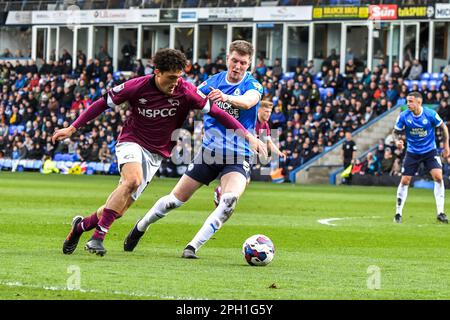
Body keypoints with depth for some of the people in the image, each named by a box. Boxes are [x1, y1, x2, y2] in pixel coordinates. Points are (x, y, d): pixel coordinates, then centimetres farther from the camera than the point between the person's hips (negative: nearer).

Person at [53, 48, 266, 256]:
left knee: (120, 208, -2)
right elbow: (103, 104, -3)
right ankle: (98, 236, -30)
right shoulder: (137, 87, -15)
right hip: (132, 141, -3)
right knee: (133, 180, -34)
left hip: (156, 153, 3)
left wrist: (247, 135, -16)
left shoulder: (185, 91, -13)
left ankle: (81, 225, 25)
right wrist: (72, 128, -3)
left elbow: (216, 112, -9)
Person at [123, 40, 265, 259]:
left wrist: (226, 97, -52)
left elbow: (248, 102, -33)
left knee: (230, 200, -29)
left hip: (238, 158, -3)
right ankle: (140, 228, 31)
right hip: (209, 151, 3)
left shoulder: (253, 86, -9)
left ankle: (193, 246, -23)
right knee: (176, 199, 6)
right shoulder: (214, 82, 2)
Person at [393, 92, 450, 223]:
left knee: (438, 177, -17)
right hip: (412, 152, 1)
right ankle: (398, 213, 11)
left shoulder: (430, 114, -16)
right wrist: (397, 141, -23)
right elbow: (395, 132, 0)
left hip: (430, 151, -1)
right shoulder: (404, 116, -12)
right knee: (405, 181, -3)